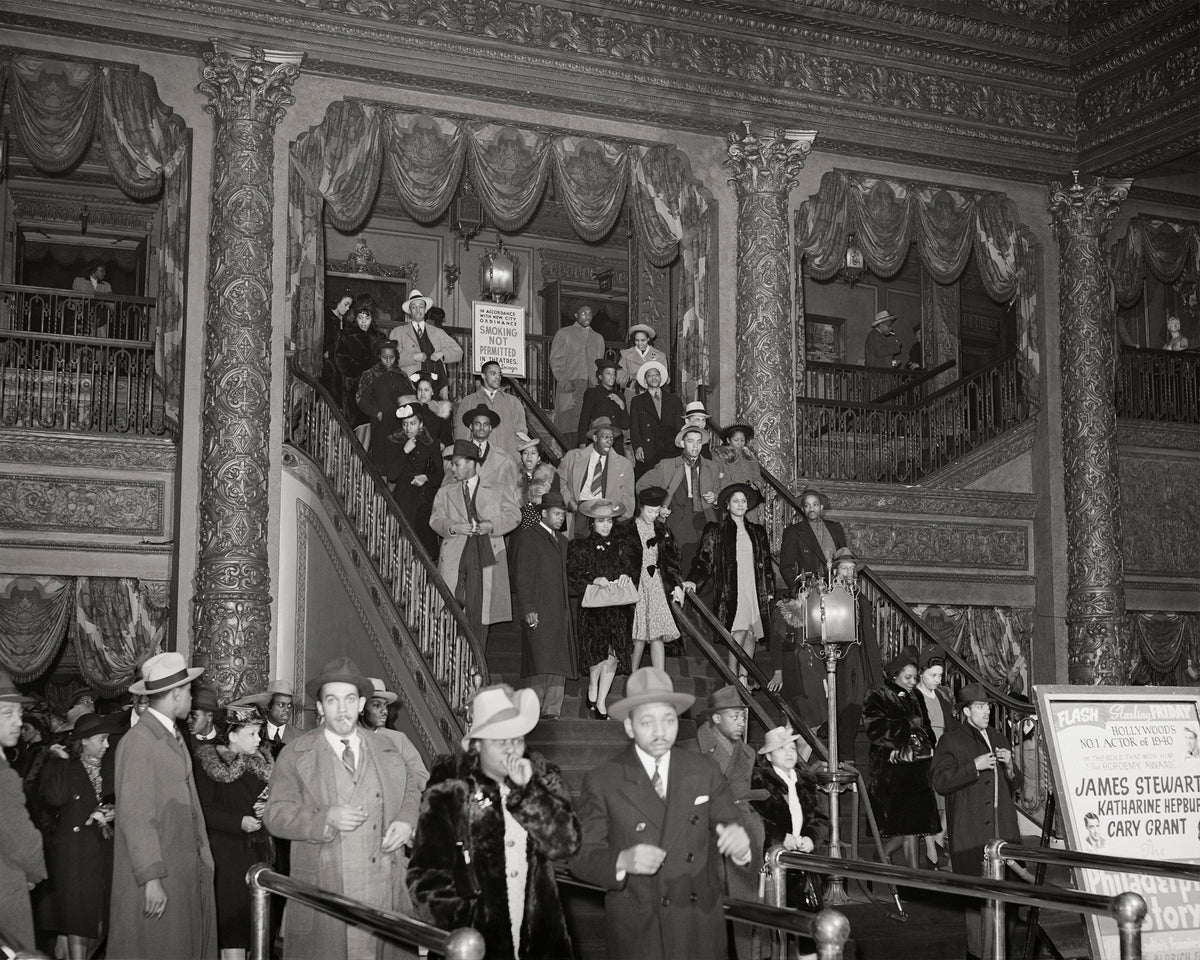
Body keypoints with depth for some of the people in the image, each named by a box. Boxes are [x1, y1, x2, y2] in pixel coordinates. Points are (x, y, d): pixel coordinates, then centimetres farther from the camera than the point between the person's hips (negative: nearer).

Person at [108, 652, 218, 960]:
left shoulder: (175, 737, 14)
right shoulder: (138, 742, -15)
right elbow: (135, 817, -18)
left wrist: (203, 859, 8)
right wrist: (152, 880, -20)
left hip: (188, 874, 9)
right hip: (156, 879, -9)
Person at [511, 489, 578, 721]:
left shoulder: (562, 541, 21)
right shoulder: (527, 538, -2)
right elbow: (521, 577, -7)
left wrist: (569, 609, 14)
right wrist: (528, 608, -14)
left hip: (561, 611, 7)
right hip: (538, 611, -7)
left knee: (560, 665, 2)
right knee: (542, 664, -11)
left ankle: (552, 710, 5)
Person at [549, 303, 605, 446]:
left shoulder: (598, 338, 22)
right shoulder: (563, 334, 10)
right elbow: (555, 361, 3)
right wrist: (565, 381, -10)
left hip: (591, 388, 3)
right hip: (569, 387, -3)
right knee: (569, 424, -10)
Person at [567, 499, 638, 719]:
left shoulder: (621, 546, 12)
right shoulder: (580, 548, 2)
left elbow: (633, 570, 12)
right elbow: (571, 579, -5)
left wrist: (627, 576, -9)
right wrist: (594, 581, -18)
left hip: (618, 608, 3)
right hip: (592, 610, -3)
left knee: (613, 656, -4)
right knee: (599, 653, -9)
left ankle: (600, 703, 5)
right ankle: (592, 693, 15)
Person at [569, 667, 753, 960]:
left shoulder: (705, 771, 2)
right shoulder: (601, 781, -6)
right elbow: (582, 858, -9)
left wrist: (738, 839, -23)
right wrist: (622, 861, -29)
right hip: (638, 932, -3)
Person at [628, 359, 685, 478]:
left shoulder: (675, 401, 18)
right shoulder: (637, 401, 15)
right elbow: (634, 428, 6)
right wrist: (637, 447, -11)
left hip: (670, 454, 1)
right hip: (646, 456, -1)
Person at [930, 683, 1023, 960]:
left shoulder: (996, 738, 19)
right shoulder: (950, 741, -1)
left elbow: (1015, 784, 24)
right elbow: (939, 781, -12)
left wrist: (1009, 767, 3)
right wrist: (974, 767, -15)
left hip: (1002, 829, 6)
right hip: (970, 832, -6)